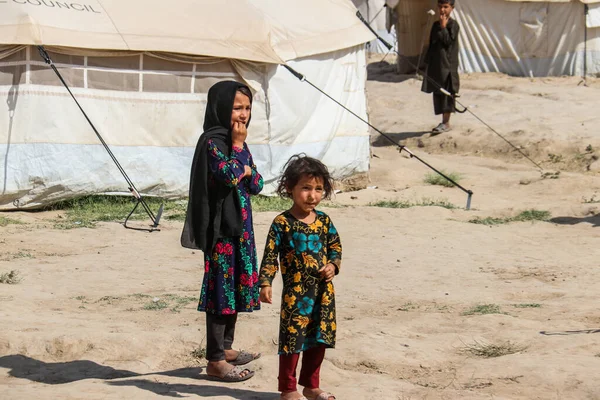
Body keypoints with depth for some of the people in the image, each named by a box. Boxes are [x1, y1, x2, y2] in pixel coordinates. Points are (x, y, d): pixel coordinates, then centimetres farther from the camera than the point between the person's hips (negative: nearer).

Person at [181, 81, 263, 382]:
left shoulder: (238, 141, 14)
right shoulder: (212, 142, -13)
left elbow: (256, 185, 11)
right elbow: (229, 174, -28)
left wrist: (246, 170, -9)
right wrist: (238, 146, -14)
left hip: (240, 225, 9)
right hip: (221, 228, -9)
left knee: (237, 286, 16)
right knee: (221, 288, -6)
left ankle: (226, 348, 29)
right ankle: (214, 361, -2)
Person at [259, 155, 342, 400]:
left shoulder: (324, 221, 5)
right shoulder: (282, 223, -9)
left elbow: (335, 247, 14)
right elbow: (270, 255, -9)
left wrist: (333, 265, -5)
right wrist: (265, 283, -17)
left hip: (323, 291, 5)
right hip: (295, 292, -5)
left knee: (318, 338, 13)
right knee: (293, 338, -3)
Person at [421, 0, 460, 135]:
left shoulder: (453, 25, -7)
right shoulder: (436, 25, 13)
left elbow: (448, 41, -18)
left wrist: (443, 26, -17)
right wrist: (428, 62, 15)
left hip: (448, 64, -7)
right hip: (435, 65, 7)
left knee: (446, 93, -4)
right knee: (437, 93, 8)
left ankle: (446, 123, 1)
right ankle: (444, 121, 16)